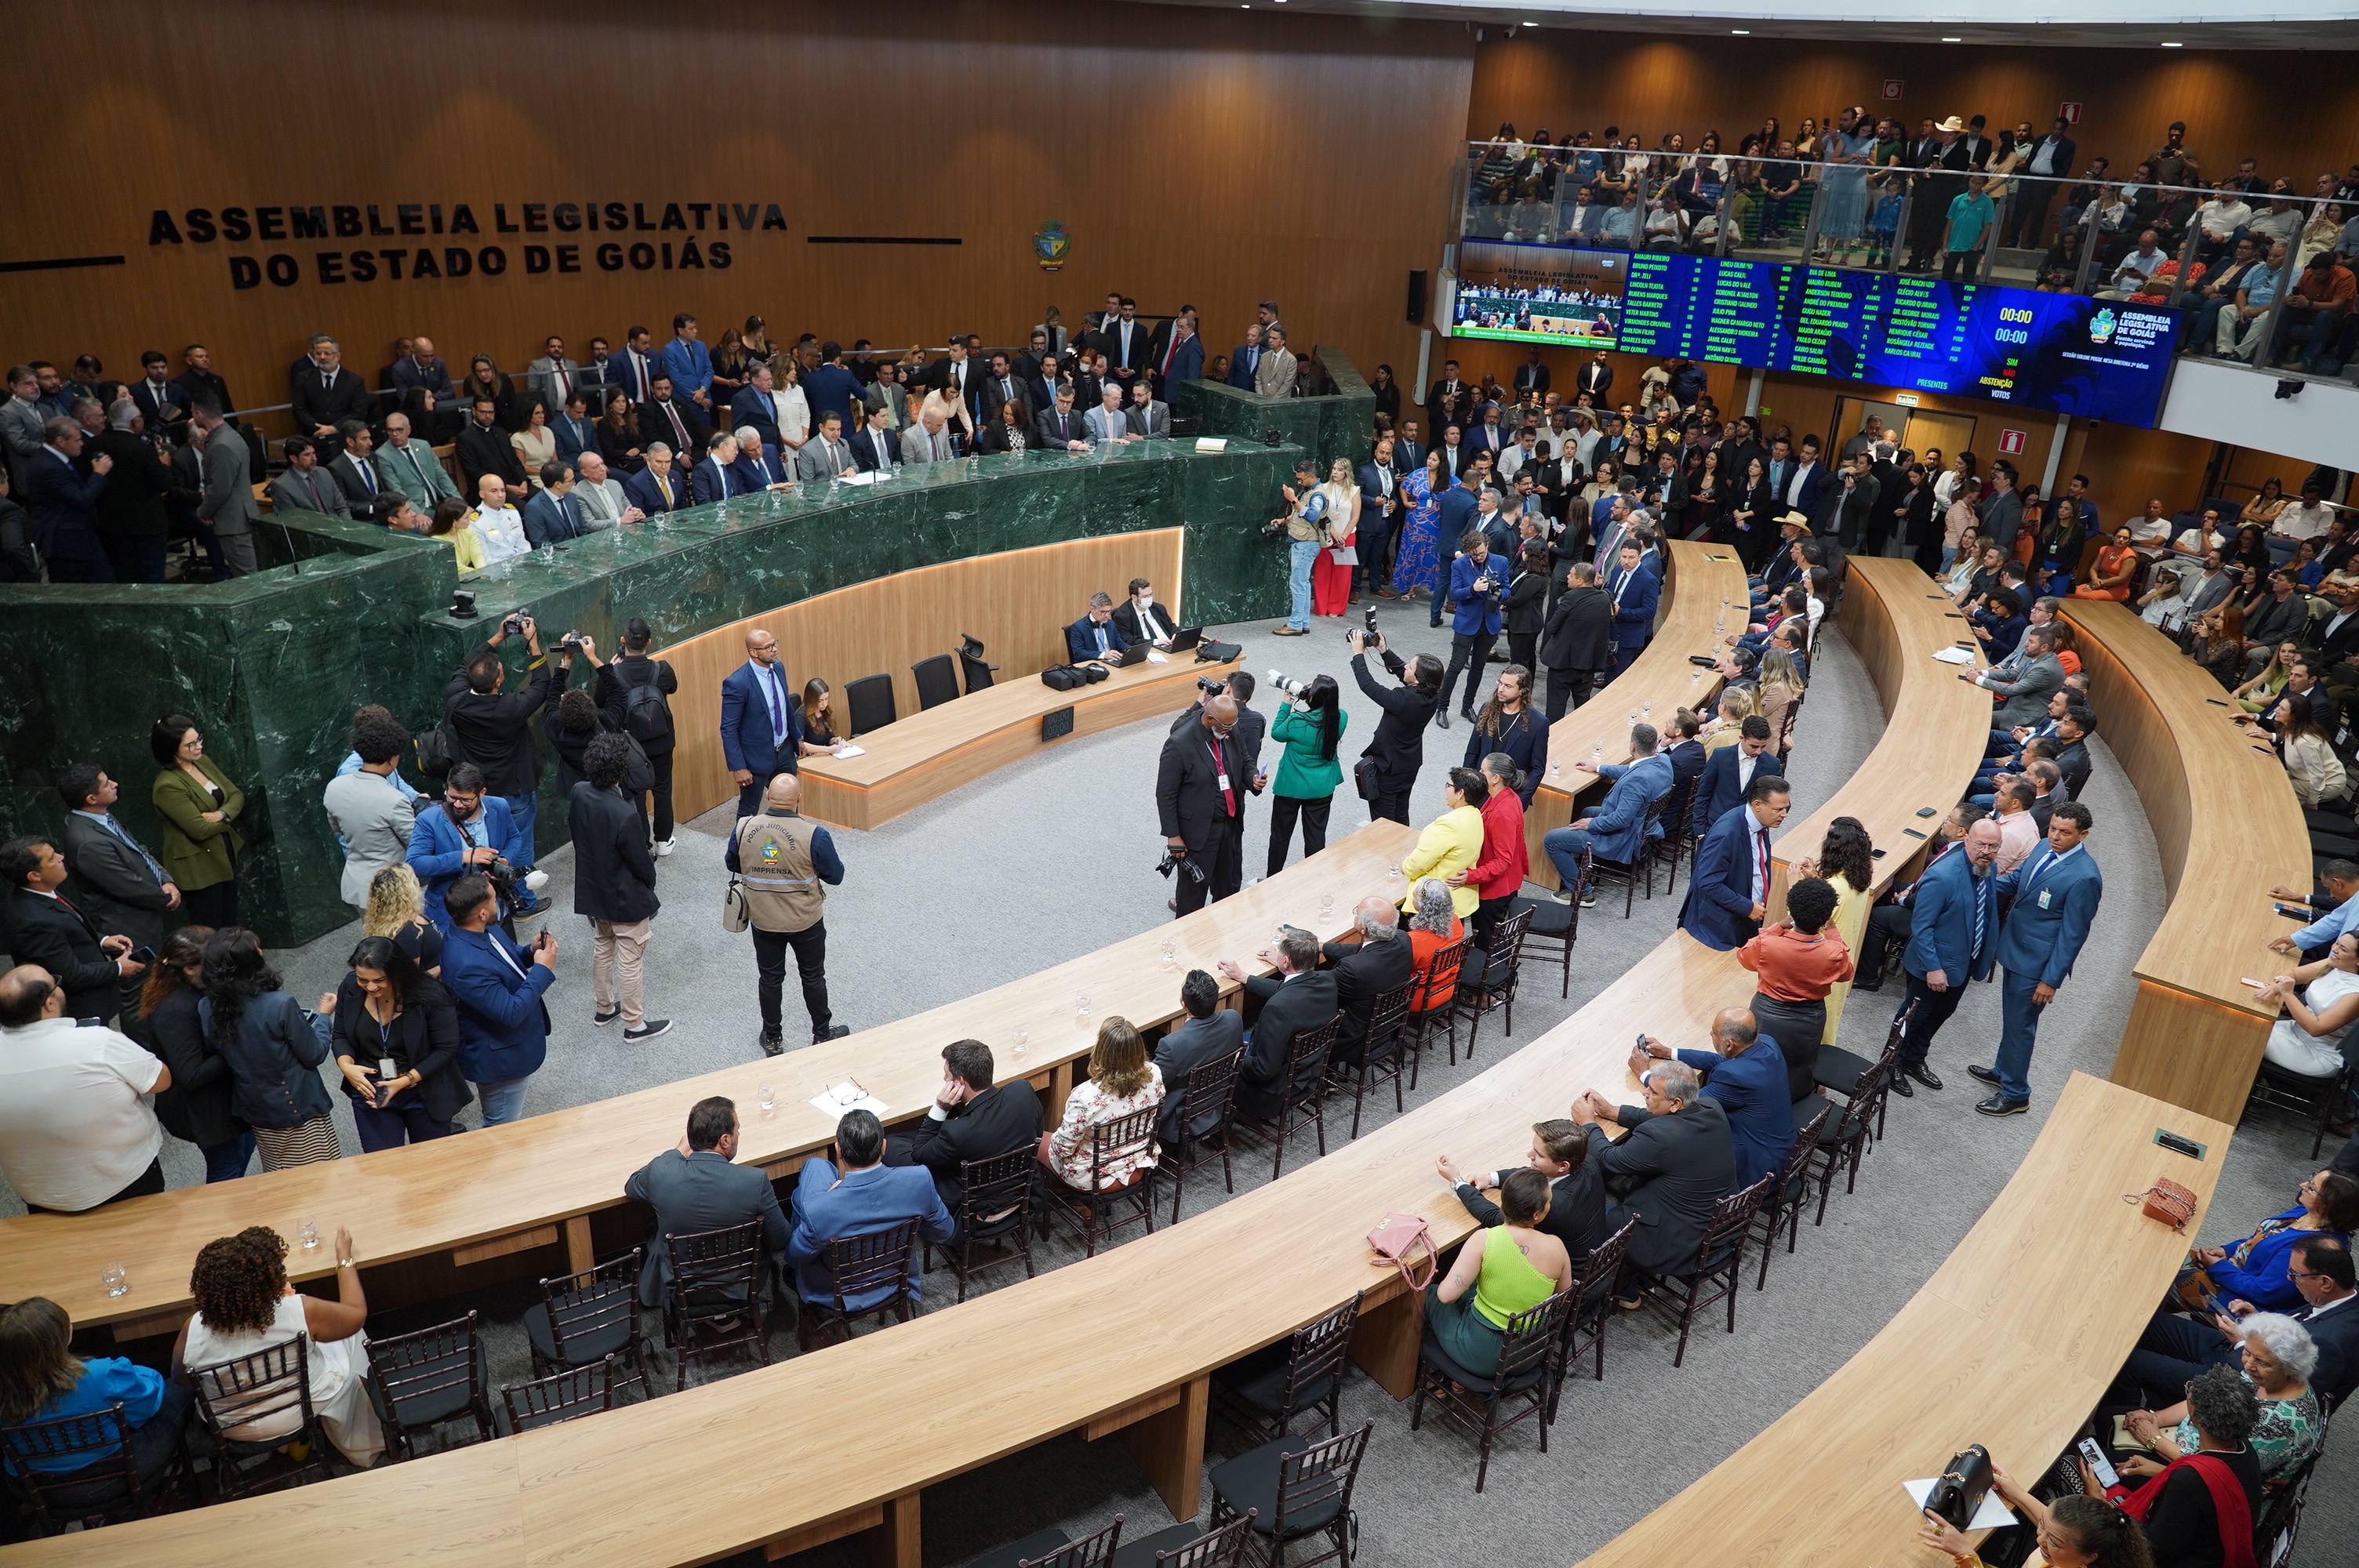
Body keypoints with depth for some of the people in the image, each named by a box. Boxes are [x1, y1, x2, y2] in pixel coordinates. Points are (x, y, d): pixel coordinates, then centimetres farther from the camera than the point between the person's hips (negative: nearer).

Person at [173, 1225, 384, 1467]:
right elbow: (357, 1313, -11)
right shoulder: (300, 1312, -31)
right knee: (351, 1337, 21)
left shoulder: (193, 1331, -25)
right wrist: (345, 1257, -1)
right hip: (303, 1411, -2)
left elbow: (180, 1380, -4)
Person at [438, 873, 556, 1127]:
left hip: (515, 1045, 10)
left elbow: (506, 958, 11)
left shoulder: (482, 931, -10)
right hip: (501, 1059, -10)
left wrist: (531, 952, -9)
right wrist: (542, 969, -26)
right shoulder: (467, 966, -38)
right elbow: (511, 1013, -32)